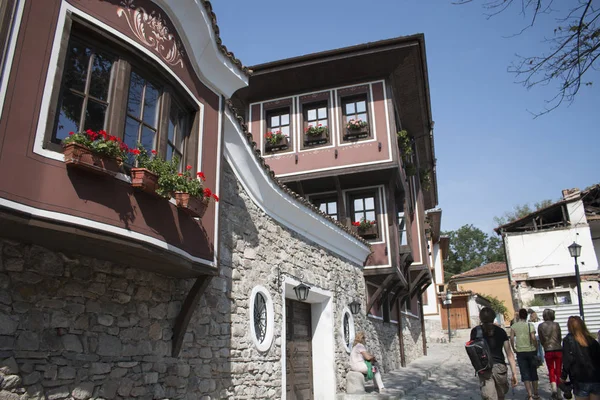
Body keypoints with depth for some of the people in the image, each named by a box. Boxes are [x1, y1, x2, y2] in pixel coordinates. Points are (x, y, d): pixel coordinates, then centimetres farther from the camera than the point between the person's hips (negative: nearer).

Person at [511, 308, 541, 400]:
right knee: (533, 373, 15)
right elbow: (533, 338, -14)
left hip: (520, 352, 0)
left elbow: (511, 338, -7)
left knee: (525, 374, 3)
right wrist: (536, 347, 0)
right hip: (531, 350, 0)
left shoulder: (514, 326, 1)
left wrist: (514, 349, 6)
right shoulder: (530, 325, -4)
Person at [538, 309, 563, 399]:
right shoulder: (556, 325, -5)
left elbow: (541, 340, 2)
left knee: (551, 371, 11)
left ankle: (554, 389, -4)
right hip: (558, 349, 0)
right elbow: (560, 338, 5)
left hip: (548, 351, 0)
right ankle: (558, 392, 16)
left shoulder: (540, 326, -3)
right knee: (558, 371, 11)